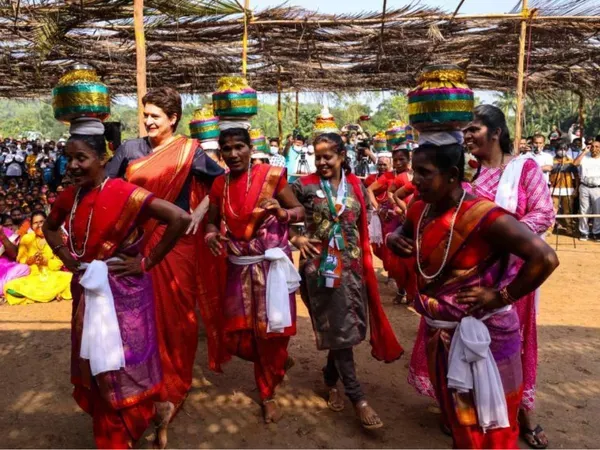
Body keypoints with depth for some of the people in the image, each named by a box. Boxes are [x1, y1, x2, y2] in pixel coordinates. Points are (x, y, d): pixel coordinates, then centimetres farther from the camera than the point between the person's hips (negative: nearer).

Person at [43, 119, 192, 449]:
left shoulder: (125, 194, -19)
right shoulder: (69, 197, 1)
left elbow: (180, 219, -27)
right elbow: (49, 228, 22)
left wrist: (147, 263, -20)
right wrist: (65, 256, 2)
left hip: (123, 293, -7)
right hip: (87, 293, 7)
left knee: (124, 369, 3)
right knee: (96, 369, 17)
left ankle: (160, 409, 32)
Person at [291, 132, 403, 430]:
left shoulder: (356, 186, 5)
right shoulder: (304, 186, -4)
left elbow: (364, 223, 13)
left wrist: (364, 257, 7)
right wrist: (295, 239, -13)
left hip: (353, 265, 4)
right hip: (320, 266, -4)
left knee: (348, 326, 11)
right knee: (339, 328, -1)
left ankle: (331, 378, 34)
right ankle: (358, 398, 6)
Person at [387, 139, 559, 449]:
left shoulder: (483, 216, -24)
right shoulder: (420, 211, -2)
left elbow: (545, 258, -28)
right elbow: (402, 235, 19)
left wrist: (502, 297, -21)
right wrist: (394, 240, -4)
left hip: (483, 333, -7)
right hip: (439, 331, 7)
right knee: (455, 415, 26)